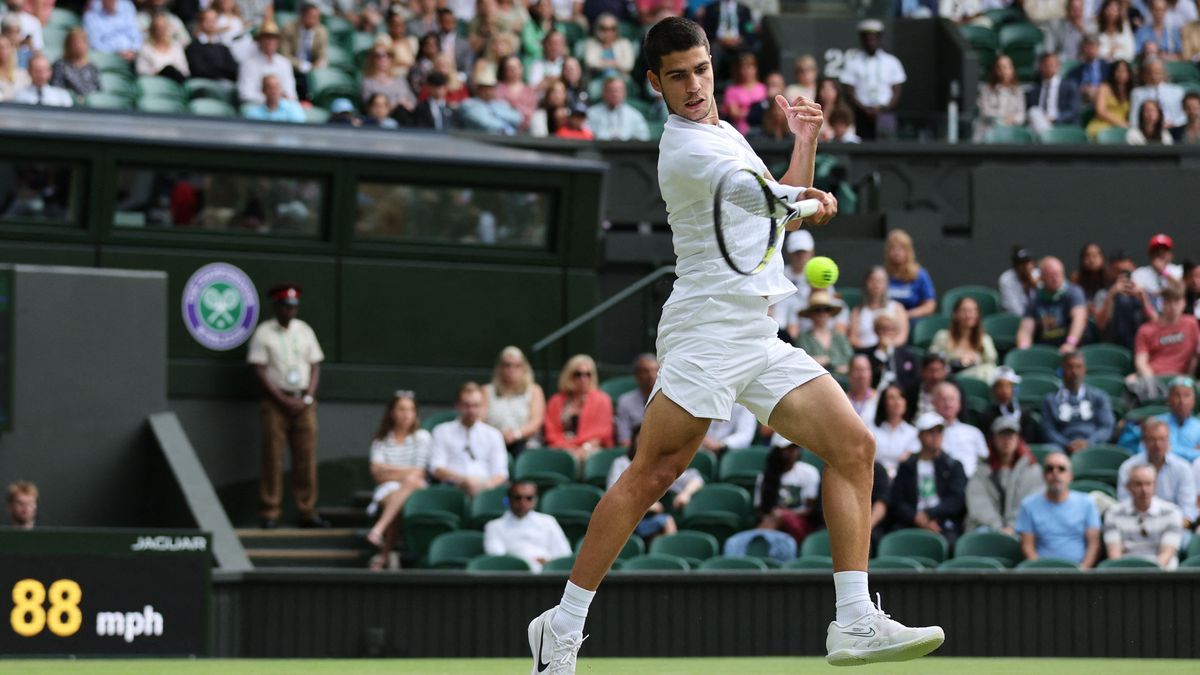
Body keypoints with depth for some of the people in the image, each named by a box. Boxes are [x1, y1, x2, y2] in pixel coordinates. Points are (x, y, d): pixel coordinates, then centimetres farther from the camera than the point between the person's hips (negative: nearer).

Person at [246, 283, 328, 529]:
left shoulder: (305, 330, 13)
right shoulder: (264, 333, -1)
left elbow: (315, 367, 12)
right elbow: (260, 371, -6)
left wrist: (307, 399, -3)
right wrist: (284, 400, -11)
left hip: (304, 402, 4)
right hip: (276, 401, -4)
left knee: (306, 458, 0)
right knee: (273, 458, -5)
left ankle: (307, 511, 3)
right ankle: (269, 513, -3)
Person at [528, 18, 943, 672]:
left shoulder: (726, 135, 21)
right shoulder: (688, 148, -8)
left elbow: (788, 207, 29)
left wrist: (804, 143, 19)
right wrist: (816, 199, 8)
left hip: (761, 340, 9)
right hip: (708, 329, -9)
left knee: (853, 445, -2)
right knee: (652, 473, -15)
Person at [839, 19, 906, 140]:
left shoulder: (892, 62, 10)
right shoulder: (853, 62, 6)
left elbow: (896, 93, 8)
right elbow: (850, 93, 3)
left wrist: (884, 109, -9)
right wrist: (866, 109, -11)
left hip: (886, 113, 0)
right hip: (862, 115, 0)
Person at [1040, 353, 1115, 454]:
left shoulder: (1099, 397, 21)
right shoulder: (1050, 400, 19)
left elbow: (1106, 428, 10)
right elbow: (1049, 431, 7)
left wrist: (1088, 442, -12)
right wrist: (1066, 445, -15)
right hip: (1064, 451, -1)